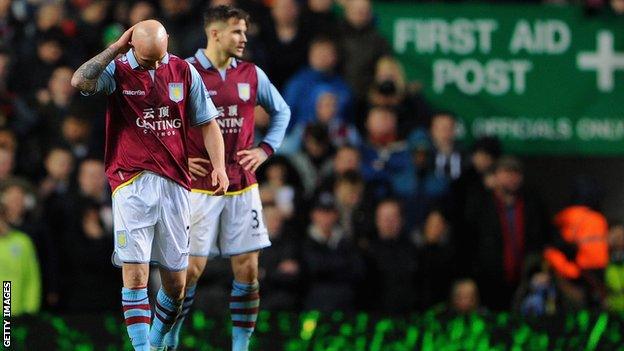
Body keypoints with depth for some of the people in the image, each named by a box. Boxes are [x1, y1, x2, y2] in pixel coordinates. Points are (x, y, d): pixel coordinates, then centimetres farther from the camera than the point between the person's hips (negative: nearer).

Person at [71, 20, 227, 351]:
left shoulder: (184, 71, 7)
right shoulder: (118, 70, -1)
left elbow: (207, 123, 13)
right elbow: (79, 81, -21)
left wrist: (219, 165, 0)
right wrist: (115, 48, -14)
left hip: (174, 184, 3)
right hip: (131, 183, -3)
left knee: (176, 282, 7)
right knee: (135, 272, -12)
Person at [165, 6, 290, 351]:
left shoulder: (251, 74, 6)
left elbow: (281, 110, 23)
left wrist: (266, 149, 10)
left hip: (242, 187, 4)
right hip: (199, 188, -4)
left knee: (247, 269, 1)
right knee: (191, 269, -5)